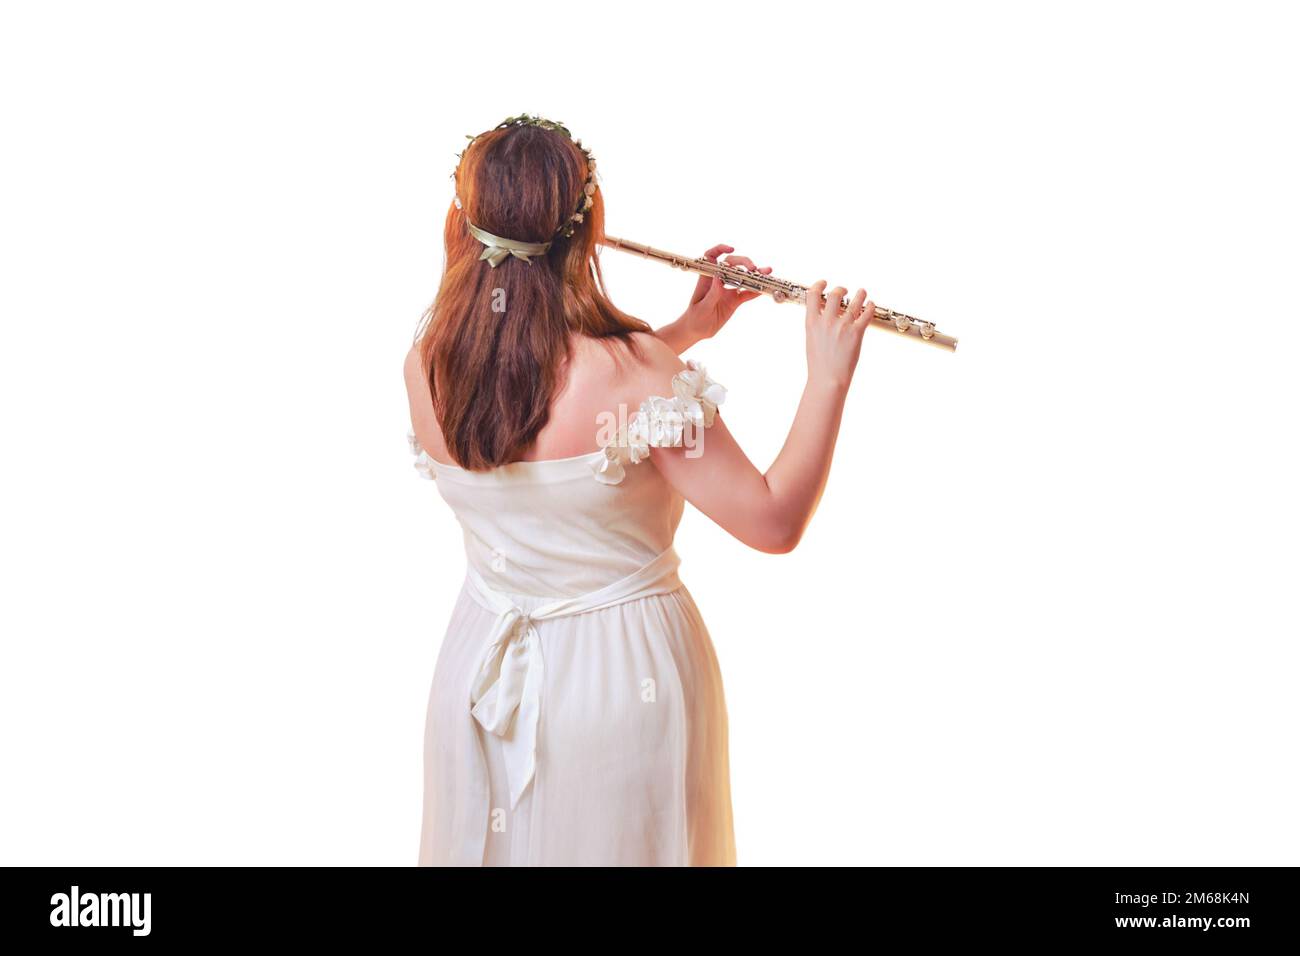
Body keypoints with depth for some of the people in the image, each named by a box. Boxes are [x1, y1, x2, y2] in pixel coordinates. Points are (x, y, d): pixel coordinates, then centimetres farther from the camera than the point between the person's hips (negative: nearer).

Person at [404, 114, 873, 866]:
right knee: (625, 847, 19)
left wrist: (689, 329, 7)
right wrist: (830, 375, -12)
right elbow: (775, 523, -19)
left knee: (493, 839, 24)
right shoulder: (634, 371, -25)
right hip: (625, 675, -4)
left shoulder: (428, 364, -8)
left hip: (483, 671, 4)